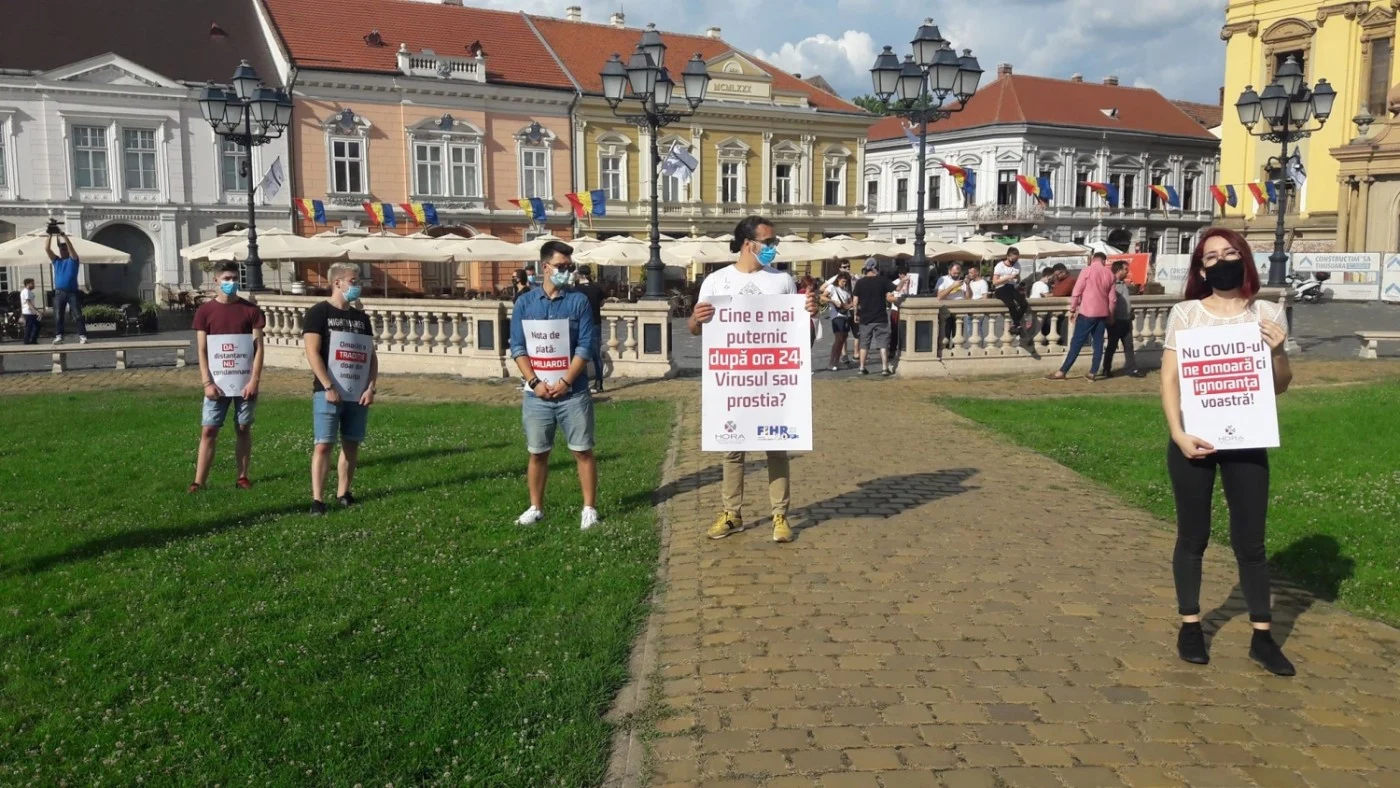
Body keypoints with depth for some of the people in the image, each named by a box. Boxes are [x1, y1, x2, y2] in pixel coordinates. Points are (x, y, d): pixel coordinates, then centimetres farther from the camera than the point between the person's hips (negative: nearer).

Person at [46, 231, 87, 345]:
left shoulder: (73, 259, 8)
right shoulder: (56, 260, 16)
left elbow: (71, 247, -9)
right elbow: (47, 249, 7)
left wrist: (64, 236, -14)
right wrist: (50, 236, 0)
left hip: (72, 292, -3)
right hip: (59, 293, 3)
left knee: (78, 315, -8)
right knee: (58, 316, 2)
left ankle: (82, 336, -12)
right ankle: (58, 336, 4)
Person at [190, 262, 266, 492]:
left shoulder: (250, 310, 1)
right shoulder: (205, 311, 2)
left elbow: (258, 347, -1)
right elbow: (202, 350, 1)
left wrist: (254, 380, -9)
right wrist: (207, 383, -7)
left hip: (245, 382, 0)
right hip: (217, 383, 0)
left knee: (243, 429, 7)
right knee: (208, 431, -1)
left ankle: (243, 477, 15)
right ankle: (199, 482, 0)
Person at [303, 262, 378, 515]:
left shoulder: (361, 317, 13)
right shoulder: (318, 313, -3)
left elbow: (371, 356, 13)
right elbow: (313, 353, -11)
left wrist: (370, 387, 0)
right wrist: (329, 387, -18)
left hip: (358, 394, 6)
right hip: (328, 393, -6)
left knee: (351, 444, 9)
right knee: (324, 445, -7)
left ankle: (343, 493, 19)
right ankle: (317, 499, -5)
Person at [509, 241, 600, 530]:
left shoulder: (579, 301, 0)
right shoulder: (525, 303, 4)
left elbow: (585, 346, -6)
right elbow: (518, 347, 1)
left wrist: (565, 381, -14)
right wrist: (535, 382, -11)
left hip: (573, 392, -2)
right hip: (536, 394, 2)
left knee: (583, 451, 2)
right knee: (537, 453, 11)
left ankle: (589, 508, 11)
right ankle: (535, 508, 24)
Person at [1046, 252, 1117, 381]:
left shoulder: (1088, 270, -6)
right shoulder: (1110, 274, 8)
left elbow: (1077, 292, -8)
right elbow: (1112, 298, 9)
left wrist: (1072, 310, 0)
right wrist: (1110, 315, 19)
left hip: (1087, 312, -4)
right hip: (1103, 313, 4)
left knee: (1077, 343, -4)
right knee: (1098, 343, 8)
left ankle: (1062, 372, -3)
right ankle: (1093, 373, 8)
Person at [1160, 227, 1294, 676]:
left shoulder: (1268, 314, 3)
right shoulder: (1185, 314, -2)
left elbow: (1281, 386, 7)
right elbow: (1169, 380, -4)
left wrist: (1277, 351, -13)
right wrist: (1178, 434, -15)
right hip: (1193, 439, -1)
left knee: (1250, 540, 5)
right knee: (1193, 536, 10)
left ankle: (1262, 637, 15)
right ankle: (1190, 626, 22)